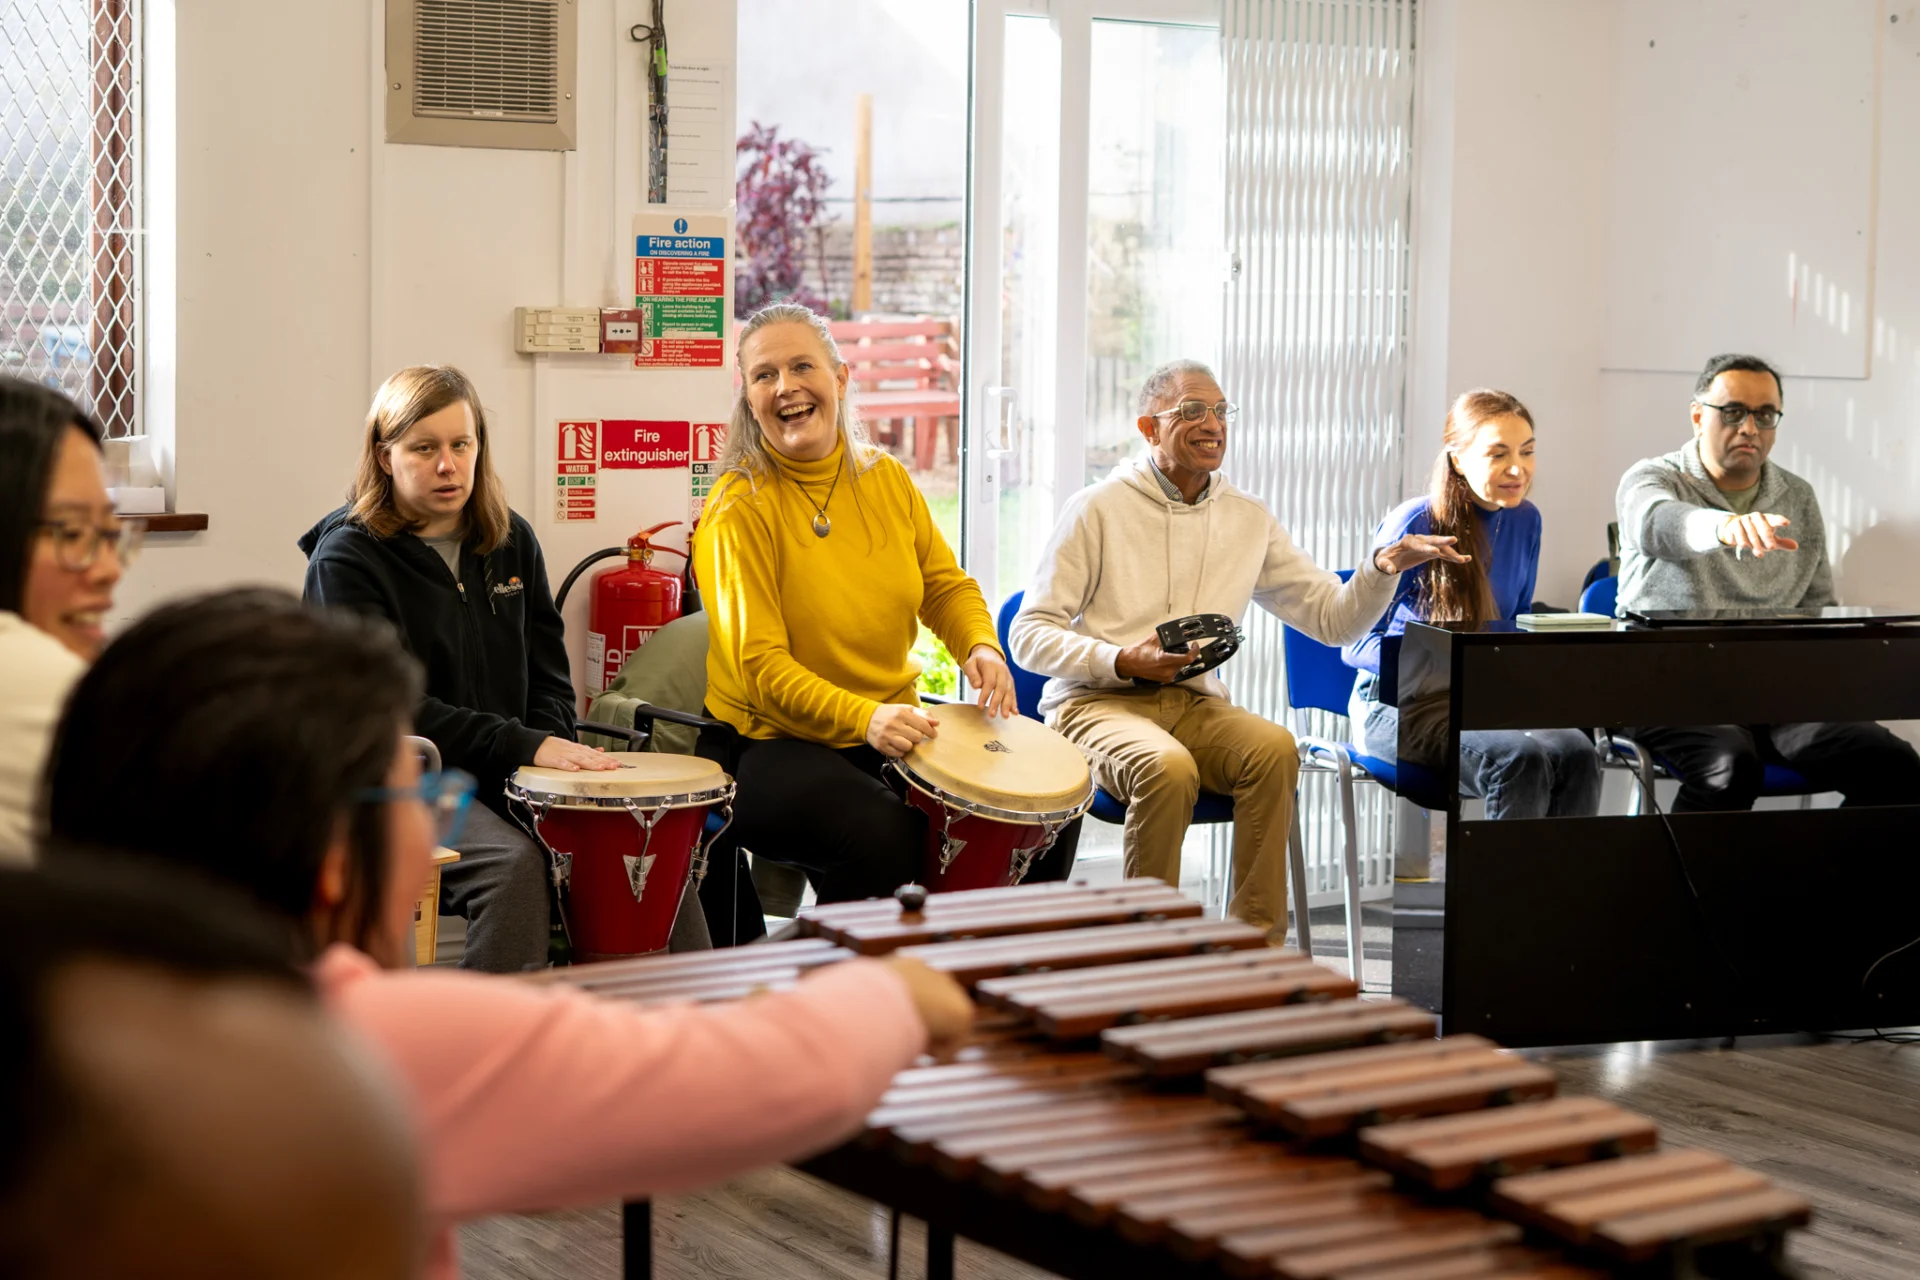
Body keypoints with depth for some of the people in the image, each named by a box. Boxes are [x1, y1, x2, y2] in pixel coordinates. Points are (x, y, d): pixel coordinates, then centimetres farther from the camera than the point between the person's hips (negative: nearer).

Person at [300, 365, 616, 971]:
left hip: (512, 780, 6)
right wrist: (523, 745, -22)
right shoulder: (347, 557, -6)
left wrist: (553, 753, -7)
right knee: (514, 861, -32)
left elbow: (549, 675, 15)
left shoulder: (511, 541, 13)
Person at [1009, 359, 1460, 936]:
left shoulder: (1249, 519, 13)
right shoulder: (1098, 509, -1)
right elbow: (1030, 634, -4)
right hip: (1096, 702, -4)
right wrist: (1123, 661, -19)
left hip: (1195, 705, 4)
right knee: (1169, 767, -35)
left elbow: (1334, 619, 10)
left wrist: (1383, 569, -10)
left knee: (1274, 747, -27)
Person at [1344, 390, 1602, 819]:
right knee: (1520, 759, -34)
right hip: (1400, 703, -5)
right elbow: (1357, 643, -9)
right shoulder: (1414, 525, -10)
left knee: (1578, 754, -28)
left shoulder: (1525, 521, 7)